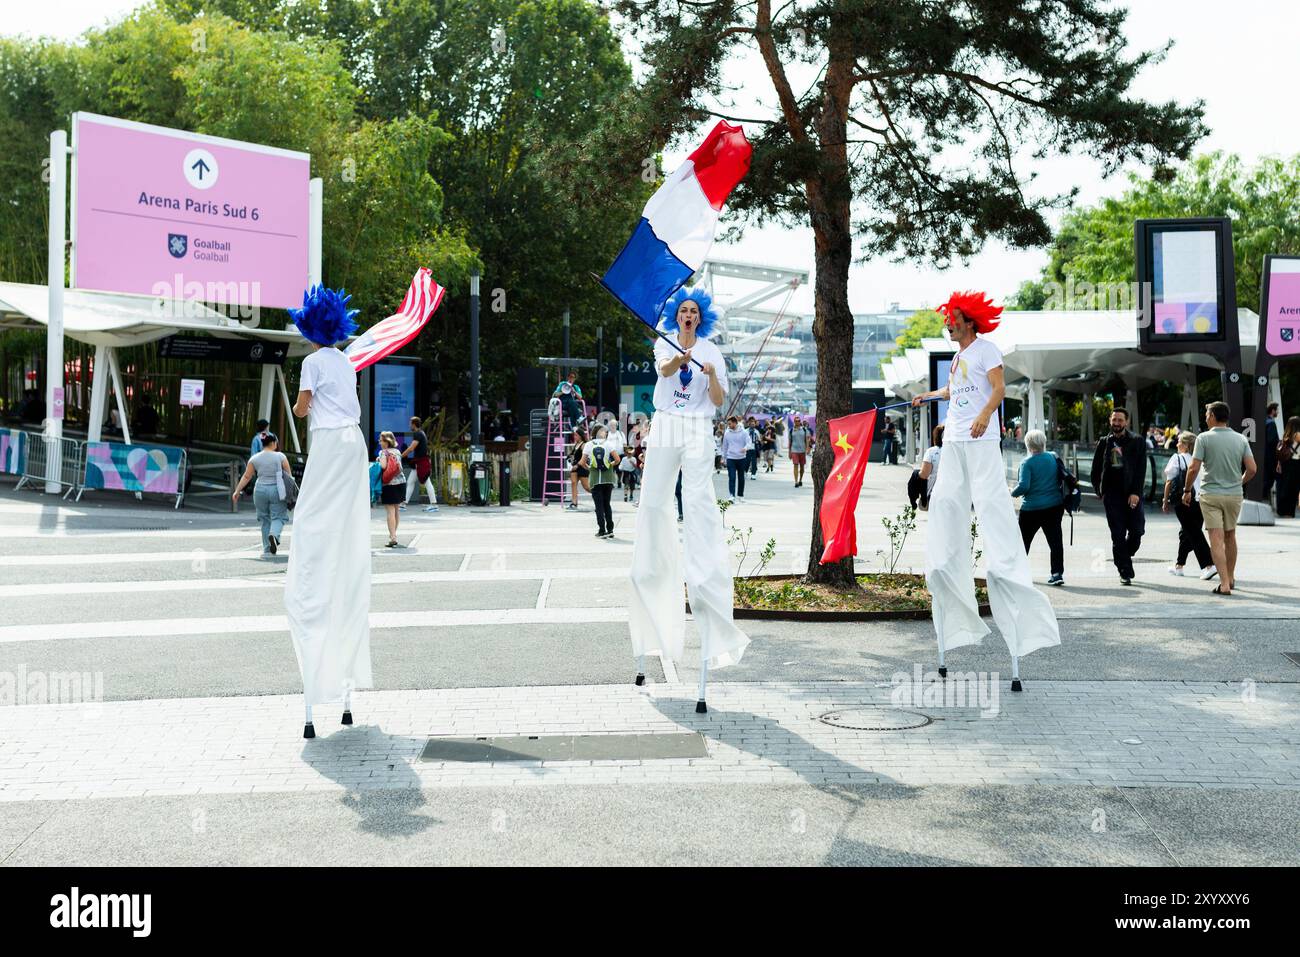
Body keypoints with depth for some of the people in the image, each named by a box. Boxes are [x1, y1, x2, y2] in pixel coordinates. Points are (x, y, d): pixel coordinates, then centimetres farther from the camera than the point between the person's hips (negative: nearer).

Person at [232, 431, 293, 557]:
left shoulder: (255, 459, 2)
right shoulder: (280, 456, -4)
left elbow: (246, 477, 4)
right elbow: (289, 475, -1)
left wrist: (237, 491, 12)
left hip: (260, 490, 3)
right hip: (276, 490, -3)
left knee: (265, 519, 13)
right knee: (278, 517, 4)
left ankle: (267, 549, 14)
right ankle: (274, 534, -27)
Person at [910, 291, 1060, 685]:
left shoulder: (985, 349, -3)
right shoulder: (956, 357, 21)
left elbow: (999, 387, -15)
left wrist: (985, 414, -30)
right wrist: (928, 396, 47)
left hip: (981, 440, -9)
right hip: (954, 439, 9)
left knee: (990, 502, -15)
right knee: (945, 503, 6)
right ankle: (946, 575, 12)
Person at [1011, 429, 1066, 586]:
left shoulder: (1027, 462, -12)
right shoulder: (1054, 458, 3)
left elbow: (1024, 486, -19)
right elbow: (1063, 479, 11)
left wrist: (1013, 493, -1)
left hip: (1032, 508, -3)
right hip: (1055, 506, 4)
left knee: (1023, 540, 13)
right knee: (1055, 539, 2)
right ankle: (1057, 573, -5)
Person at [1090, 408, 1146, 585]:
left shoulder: (1137, 441, 4)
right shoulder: (1104, 442, 10)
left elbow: (1141, 469, -2)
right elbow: (1096, 468, 16)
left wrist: (1135, 492, -10)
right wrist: (1099, 491, 8)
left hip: (1132, 494, -1)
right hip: (1111, 495, 1)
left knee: (1137, 530, -6)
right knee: (1118, 535, 0)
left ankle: (1123, 557, 23)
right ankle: (1125, 572, 5)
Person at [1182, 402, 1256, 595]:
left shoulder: (1204, 438, -9)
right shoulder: (1241, 439, 2)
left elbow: (1194, 468, -13)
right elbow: (1252, 469, -1)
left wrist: (1187, 490, 1)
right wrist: (1240, 483, 18)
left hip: (1211, 494, -4)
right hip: (1235, 494, 4)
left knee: (1216, 539, -5)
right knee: (1230, 536, 19)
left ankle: (1224, 584, -13)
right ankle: (1231, 578, 31)